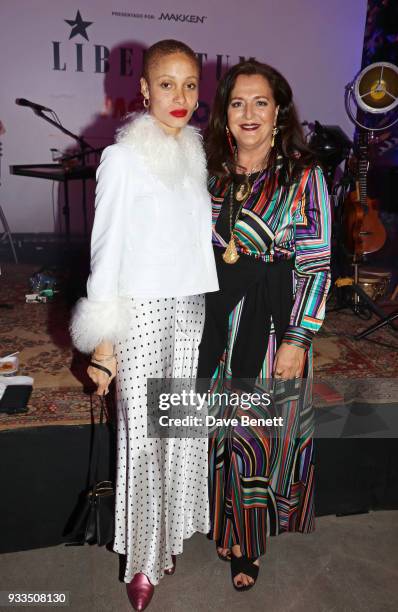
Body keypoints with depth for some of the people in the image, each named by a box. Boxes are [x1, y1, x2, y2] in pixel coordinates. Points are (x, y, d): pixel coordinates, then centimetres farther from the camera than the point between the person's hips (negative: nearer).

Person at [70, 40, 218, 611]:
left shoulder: (194, 156, 11)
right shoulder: (123, 158, -7)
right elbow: (106, 250, -9)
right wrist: (103, 343, -11)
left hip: (190, 310, 6)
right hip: (142, 312, -5)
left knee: (182, 428, 11)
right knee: (142, 435, 2)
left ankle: (169, 535, 34)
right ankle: (142, 558, 23)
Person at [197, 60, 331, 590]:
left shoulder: (304, 178, -7)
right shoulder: (209, 172, 5)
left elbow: (317, 266, -9)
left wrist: (297, 340, -14)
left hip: (272, 325, -3)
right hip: (213, 322, 4)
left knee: (259, 433, 8)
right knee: (219, 428, 16)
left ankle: (249, 544, 33)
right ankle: (223, 521, 41)